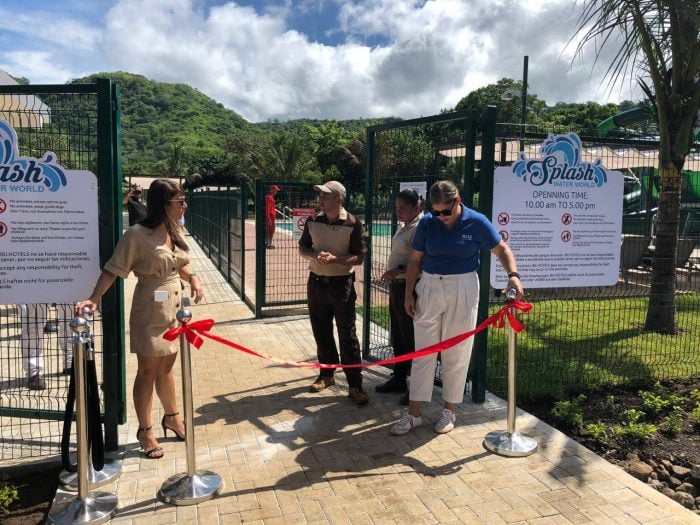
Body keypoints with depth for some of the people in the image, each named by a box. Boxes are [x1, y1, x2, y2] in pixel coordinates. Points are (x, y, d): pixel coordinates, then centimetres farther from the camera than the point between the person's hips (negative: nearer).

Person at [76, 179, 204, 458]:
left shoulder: (175, 231, 4)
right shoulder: (137, 235, -18)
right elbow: (113, 270, -17)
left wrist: (193, 278, -3)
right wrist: (94, 298, -27)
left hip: (175, 308, 7)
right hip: (150, 311, -6)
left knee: (166, 366, 21)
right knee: (148, 371, 6)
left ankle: (171, 417, 38)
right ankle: (145, 431, 22)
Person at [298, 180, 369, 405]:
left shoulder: (352, 224, -10)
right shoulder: (313, 221, 3)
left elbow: (359, 257, -9)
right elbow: (302, 248, 11)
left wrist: (335, 259, -24)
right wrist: (314, 255, -11)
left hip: (341, 284, -5)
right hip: (316, 282, 5)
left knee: (347, 335, -2)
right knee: (321, 332, 14)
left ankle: (355, 385, 5)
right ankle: (327, 374, 32)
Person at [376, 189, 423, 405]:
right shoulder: (404, 227, 14)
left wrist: (398, 271, -24)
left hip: (409, 288, -10)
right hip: (396, 286, 10)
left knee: (411, 340, -2)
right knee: (397, 337, 19)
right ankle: (399, 379, 33)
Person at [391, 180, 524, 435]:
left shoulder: (476, 222, -7)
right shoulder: (427, 222, -2)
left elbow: (502, 249, -2)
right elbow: (415, 259, 4)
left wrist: (513, 274, -20)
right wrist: (409, 293, 0)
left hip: (463, 290, -2)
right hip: (429, 288, 2)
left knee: (456, 354, 7)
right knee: (423, 353, 6)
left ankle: (449, 411, 24)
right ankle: (413, 414, 15)